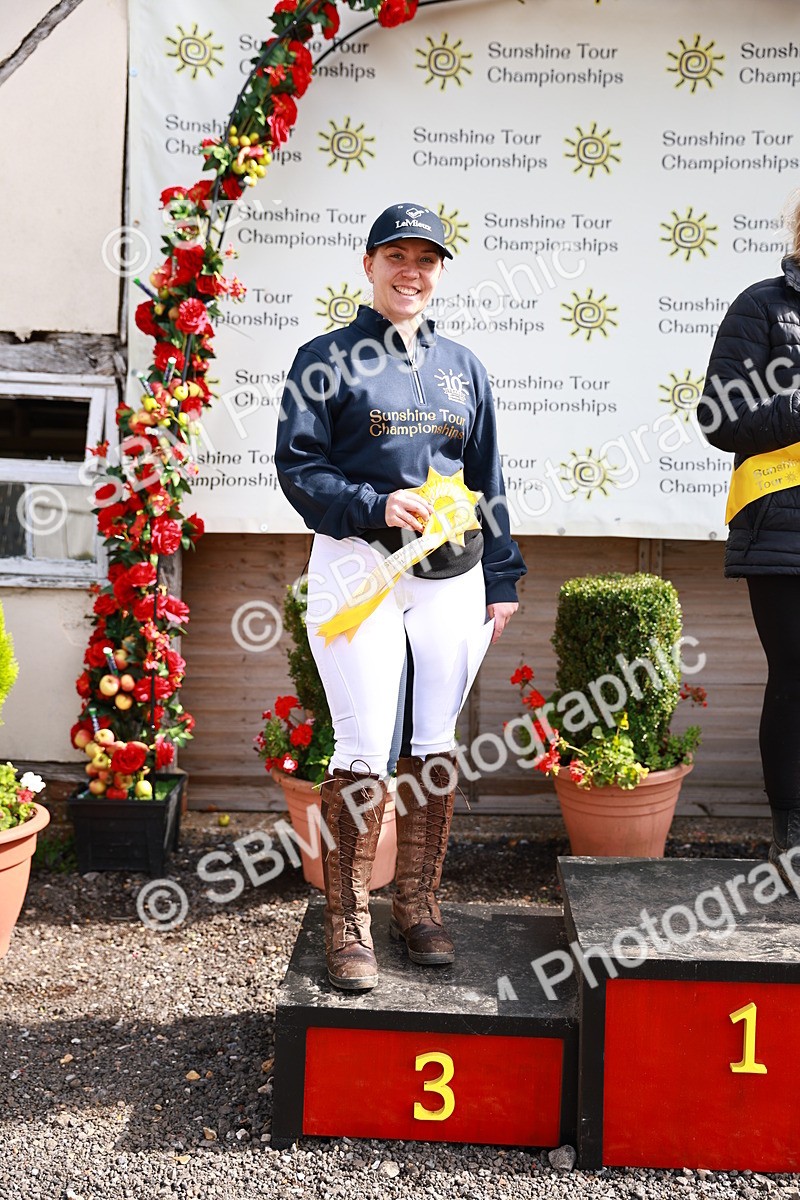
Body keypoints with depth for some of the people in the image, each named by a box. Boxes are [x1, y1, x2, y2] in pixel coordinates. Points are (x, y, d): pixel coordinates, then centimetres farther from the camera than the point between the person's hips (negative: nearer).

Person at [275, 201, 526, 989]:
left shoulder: (461, 367, 17)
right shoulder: (327, 358, 5)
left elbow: (488, 479, 17)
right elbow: (298, 467, -2)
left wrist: (501, 580, 12)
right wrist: (378, 507, -17)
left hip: (452, 575, 4)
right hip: (358, 568, -4)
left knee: (435, 745, 8)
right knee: (364, 749, -6)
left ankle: (418, 906, 22)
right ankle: (347, 924, 8)